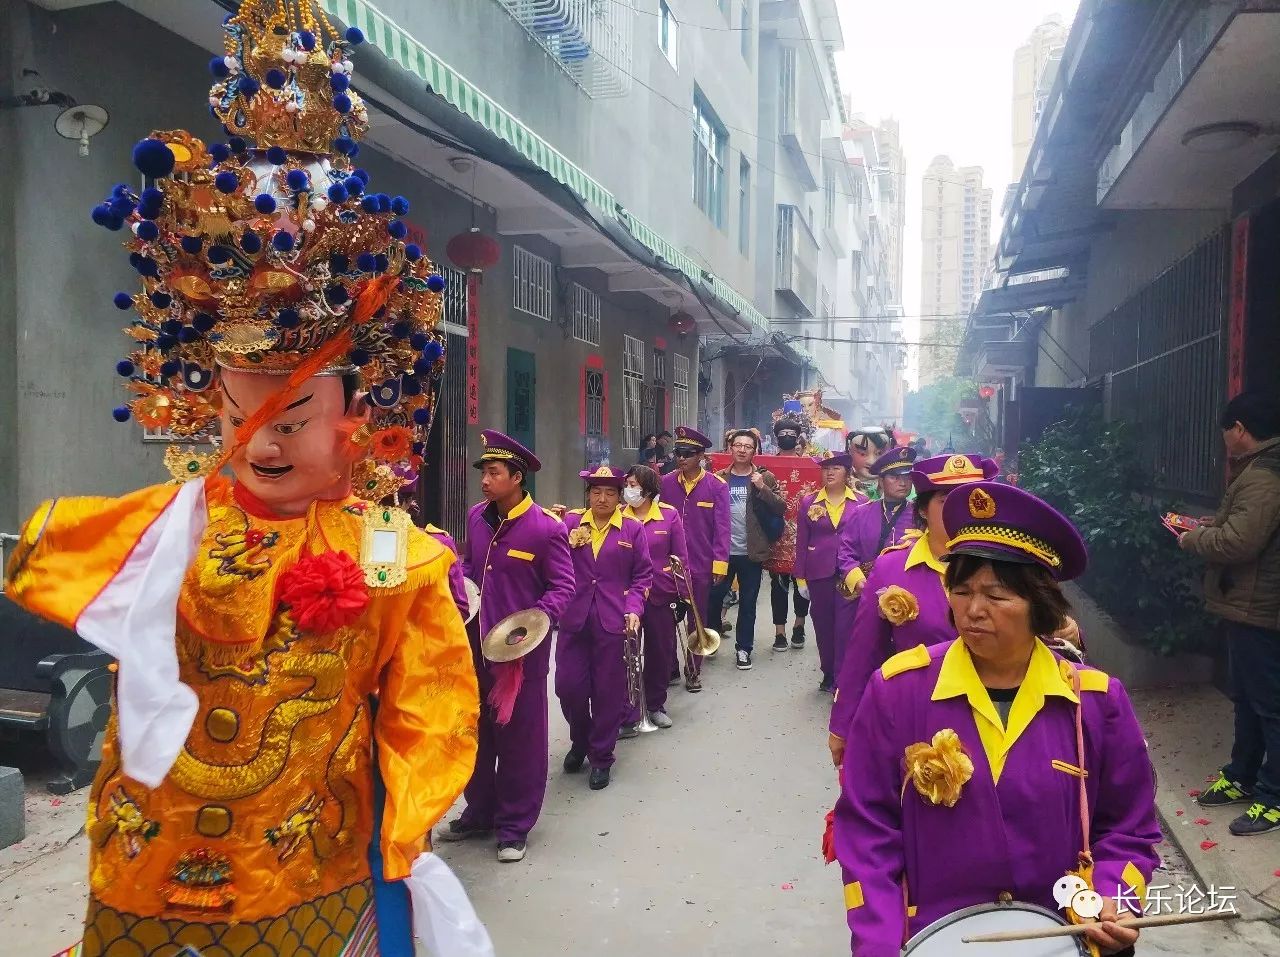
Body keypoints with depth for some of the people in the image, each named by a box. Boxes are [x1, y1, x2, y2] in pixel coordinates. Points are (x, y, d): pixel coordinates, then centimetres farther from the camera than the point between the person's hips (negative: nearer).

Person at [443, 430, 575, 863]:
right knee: (476, 731, 19)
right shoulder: (476, 517, 3)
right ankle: (479, 812, 37)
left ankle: (514, 826, 23)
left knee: (519, 737, 8)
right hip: (476, 645, 6)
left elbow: (563, 585, -12)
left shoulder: (546, 527, -16)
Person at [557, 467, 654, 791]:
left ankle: (601, 757, 22)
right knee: (568, 686, 4)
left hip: (614, 622, -1)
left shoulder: (632, 529, 2)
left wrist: (634, 609, -9)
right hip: (573, 619, 1)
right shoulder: (570, 522, 4)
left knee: (608, 691, 6)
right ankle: (580, 741, 32)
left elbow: (643, 575, 4)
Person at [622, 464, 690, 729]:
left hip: (661, 594, 1)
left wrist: (683, 594, 0)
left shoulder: (669, 514, -4)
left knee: (661, 651, 13)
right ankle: (628, 716, 12)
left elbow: (681, 556, 1)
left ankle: (656, 705, 33)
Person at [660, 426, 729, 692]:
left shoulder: (717, 486, -6)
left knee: (698, 620, 11)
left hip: (701, 566, -1)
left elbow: (722, 528, -7)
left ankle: (693, 671, 24)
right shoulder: (665, 483, -1)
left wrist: (720, 563, -11)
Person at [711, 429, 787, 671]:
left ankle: (744, 649, 21)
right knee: (714, 597, 7)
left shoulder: (765, 478, 2)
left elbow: (781, 508, -6)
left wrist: (762, 488, -17)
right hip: (722, 550, 1)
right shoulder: (719, 478, 4)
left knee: (748, 602, 8)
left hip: (751, 552, 0)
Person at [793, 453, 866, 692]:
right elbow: (801, 542, 5)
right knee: (823, 626, 9)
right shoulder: (809, 502, 4)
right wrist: (800, 577, 3)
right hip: (819, 574, 2)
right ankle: (828, 674, 22)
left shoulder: (861, 502, 2)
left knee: (845, 627, -6)